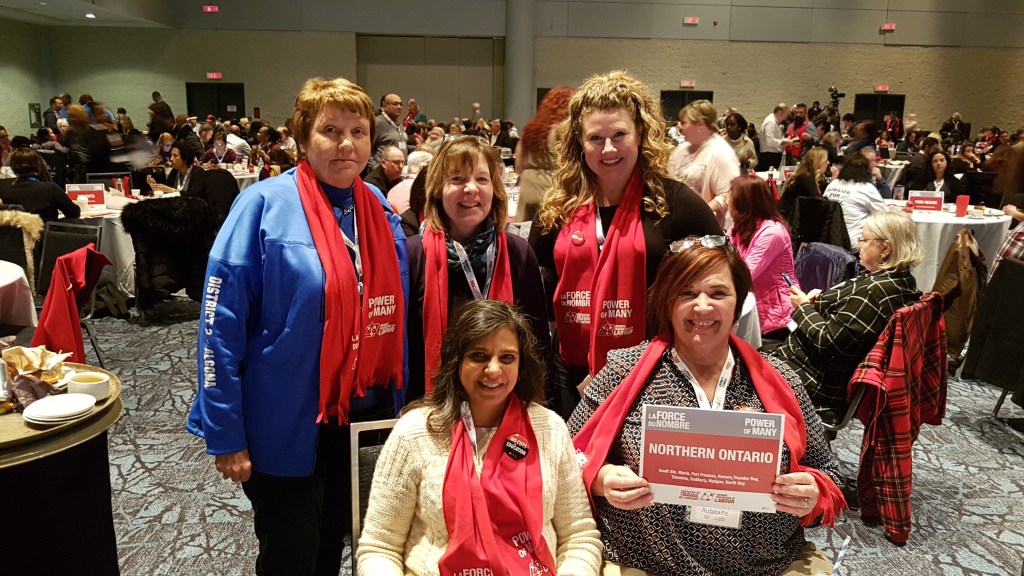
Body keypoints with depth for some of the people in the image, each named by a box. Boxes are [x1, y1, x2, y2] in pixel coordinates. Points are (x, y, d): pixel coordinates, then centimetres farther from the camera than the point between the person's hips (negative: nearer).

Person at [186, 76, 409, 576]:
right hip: (286, 424, -5)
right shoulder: (264, 205, -14)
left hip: (364, 417, 5)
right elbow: (221, 323, -14)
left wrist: (397, 405, 12)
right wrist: (225, 433, -13)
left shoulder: (380, 210, 4)